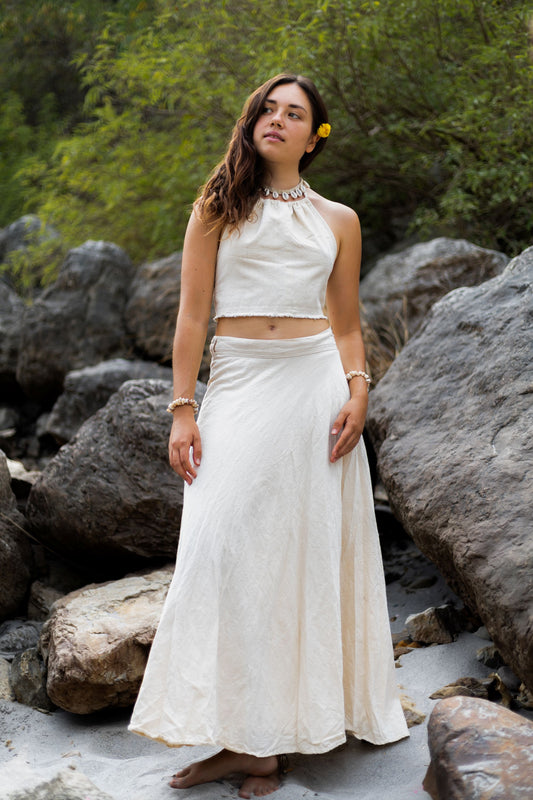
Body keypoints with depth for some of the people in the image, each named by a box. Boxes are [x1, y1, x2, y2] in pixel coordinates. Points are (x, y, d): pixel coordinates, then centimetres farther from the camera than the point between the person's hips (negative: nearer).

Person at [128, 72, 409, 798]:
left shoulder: (339, 221, 12)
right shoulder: (217, 210, 9)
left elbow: (347, 324, 14)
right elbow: (192, 315, 4)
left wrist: (358, 392, -4)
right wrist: (183, 409, -4)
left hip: (314, 384, 1)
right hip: (237, 386, -1)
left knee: (308, 547, 0)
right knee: (229, 546, -8)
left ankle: (278, 731, 9)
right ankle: (244, 737, 0)